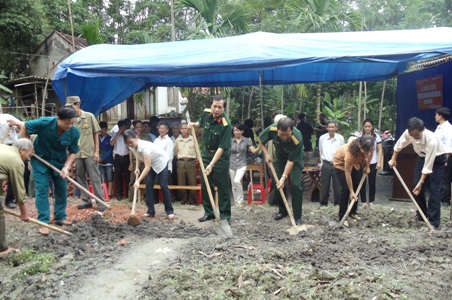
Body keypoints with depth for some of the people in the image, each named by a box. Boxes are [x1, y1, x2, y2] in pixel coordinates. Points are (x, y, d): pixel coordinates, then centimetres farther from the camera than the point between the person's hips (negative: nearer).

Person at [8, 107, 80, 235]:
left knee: (62, 190, 8)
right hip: (40, 159, -3)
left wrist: (67, 167, -24)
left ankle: (60, 217, 23)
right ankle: (43, 222, 1)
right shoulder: (44, 123, -30)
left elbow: (73, 152, -10)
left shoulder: (74, 133, -23)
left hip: (59, 161, 3)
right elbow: (24, 126, -12)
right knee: (42, 190, -6)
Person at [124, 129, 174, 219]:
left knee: (163, 186, -9)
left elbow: (147, 167, -41)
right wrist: (137, 168, -5)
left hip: (161, 161, -7)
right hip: (151, 163, 7)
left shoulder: (145, 146, -39)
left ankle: (170, 211, 1)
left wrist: (138, 181, -44)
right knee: (148, 185, -3)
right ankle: (150, 211, 4)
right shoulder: (132, 147, -16)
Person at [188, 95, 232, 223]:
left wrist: (212, 164, -31)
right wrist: (194, 124, -3)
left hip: (221, 156, -6)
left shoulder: (225, 124, -26)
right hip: (206, 153, 6)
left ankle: (225, 214, 9)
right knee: (205, 184, 9)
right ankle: (209, 212, 21)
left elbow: (222, 148, -27)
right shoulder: (206, 113, -8)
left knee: (222, 186, -2)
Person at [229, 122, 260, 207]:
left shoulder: (247, 140, 0)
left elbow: (254, 151, -6)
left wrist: (260, 147, -23)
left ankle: (240, 201, -9)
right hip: (232, 165, 3)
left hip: (242, 165, -3)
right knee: (234, 186, 7)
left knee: (237, 181, -25)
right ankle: (236, 203, 21)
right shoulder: (230, 141, 3)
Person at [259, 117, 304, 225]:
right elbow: (260, 139, -8)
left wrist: (283, 178, -29)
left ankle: (298, 216, -5)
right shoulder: (271, 129, -30)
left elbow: (291, 161, -30)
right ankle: (283, 210, 18)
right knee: (276, 183, 1)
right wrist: (266, 154, -13)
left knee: (295, 185, -15)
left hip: (295, 160, -4)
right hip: (280, 158, 4)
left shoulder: (297, 139, -39)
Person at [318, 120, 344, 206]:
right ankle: (323, 204, 18)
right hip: (326, 165, 1)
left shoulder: (340, 138, -5)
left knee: (337, 186, 5)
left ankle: (337, 203, 18)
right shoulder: (322, 138, -2)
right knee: (325, 186, 7)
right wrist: (321, 163, 10)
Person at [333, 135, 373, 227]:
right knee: (346, 188, -13)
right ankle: (342, 217, -5)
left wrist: (367, 166, 2)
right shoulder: (350, 152, -43)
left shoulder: (368, 147, -31)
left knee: (357, 186, 5)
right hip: (340, 162, -6)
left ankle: (353, 212, 20)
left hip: (354, 162, 6)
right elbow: (348, 174, -32)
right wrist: (351, 192, -26)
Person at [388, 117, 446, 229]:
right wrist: (393, 159, 5)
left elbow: (428, 165, -34)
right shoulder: (408, 133, -26)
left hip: (437, 159, -5)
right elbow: (399, 144, -3)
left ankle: (434, 222, -7)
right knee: (417, 187, 3)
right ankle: (421, 214, 21)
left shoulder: (432, 140, -40)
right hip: (422, 156, 5)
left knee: (434, 189, -11)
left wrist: (421, 182, -31)